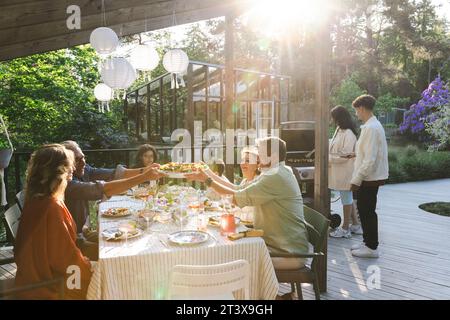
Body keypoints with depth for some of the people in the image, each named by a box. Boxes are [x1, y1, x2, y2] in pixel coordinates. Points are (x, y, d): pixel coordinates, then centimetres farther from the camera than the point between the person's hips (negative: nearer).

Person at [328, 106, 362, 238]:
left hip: (345, 171, -9)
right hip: (339, 171, 9)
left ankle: (345, 229, 16)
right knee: (347, 198, 18)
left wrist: (329, 160, -15)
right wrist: (328, 157, -2)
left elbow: (345, 155, -21)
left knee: (346, 198, 3)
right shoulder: (339, 130, 7)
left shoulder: (348, 134, -20)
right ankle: (356, 225, 31)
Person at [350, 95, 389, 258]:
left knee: (367, 211, 1)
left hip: (369, 177, -9)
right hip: (371, 177, 9)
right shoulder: (373, 125, 11)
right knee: (364, 210, 17)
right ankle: (368, 242, 30)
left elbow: (370, 159, -23)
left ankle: (371, 248, 14)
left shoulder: (371, 128, -19)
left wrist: (357, 179, -20)